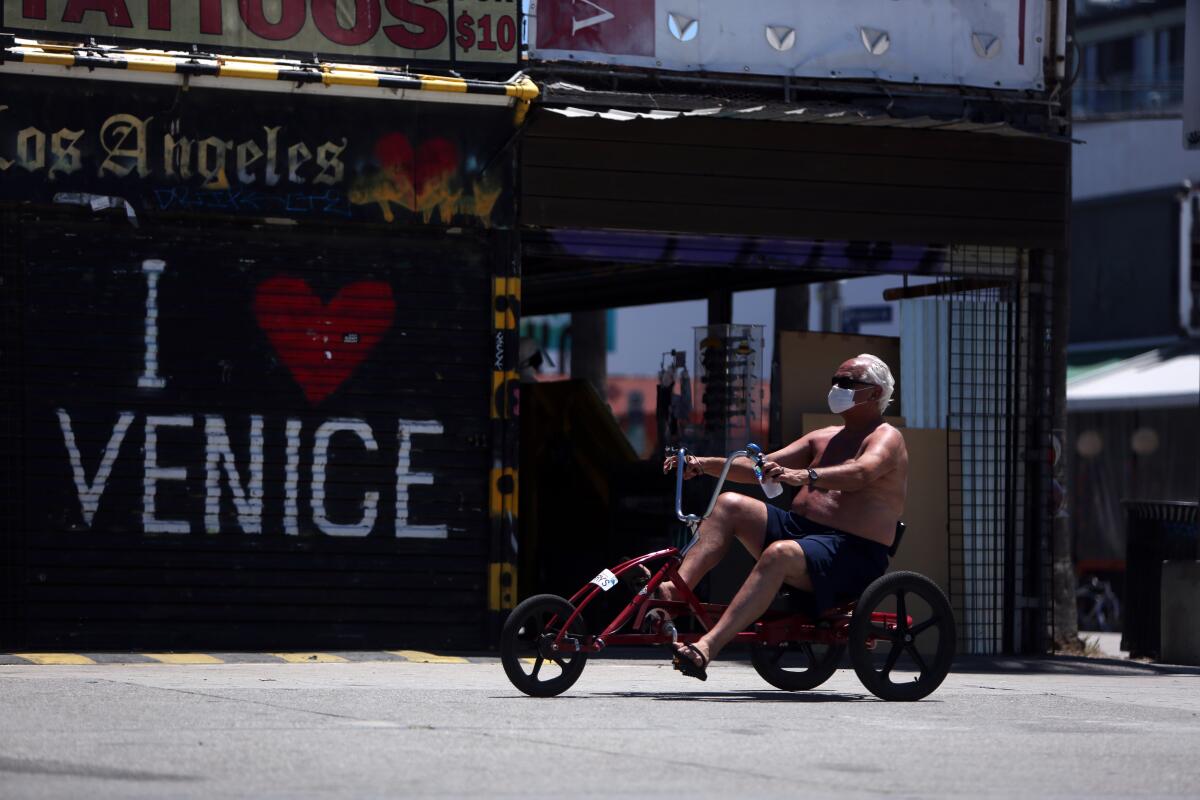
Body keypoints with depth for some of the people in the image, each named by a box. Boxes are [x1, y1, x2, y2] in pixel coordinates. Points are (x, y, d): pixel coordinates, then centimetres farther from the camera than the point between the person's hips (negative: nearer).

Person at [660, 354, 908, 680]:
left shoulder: (886, 439, -1)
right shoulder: (824, 439, 24)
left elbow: (860, 473, -25)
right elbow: (762, 468, 18)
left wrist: (804, 476, -43)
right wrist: (704, 465, 3)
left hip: (853, 552, -9)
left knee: (780, 554, -38)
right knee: (730, 505, -8)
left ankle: (707, 647, -49)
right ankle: (675, 589, -23)